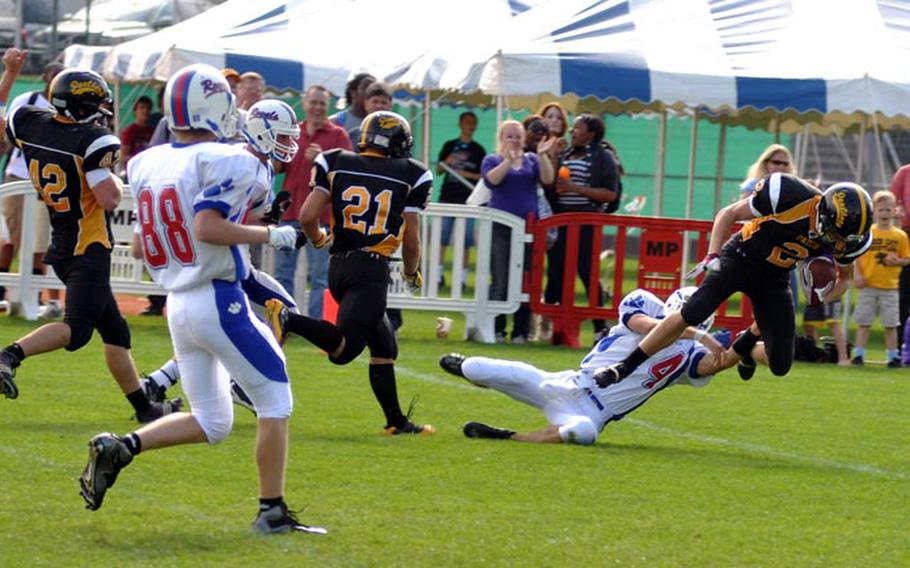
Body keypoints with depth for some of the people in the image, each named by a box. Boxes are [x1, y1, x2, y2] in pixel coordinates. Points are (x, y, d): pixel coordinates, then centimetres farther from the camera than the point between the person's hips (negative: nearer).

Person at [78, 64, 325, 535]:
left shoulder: (146, 165, 8)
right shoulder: (226, 162, -14)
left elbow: (143, 244, 10)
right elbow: (207, 227, -24)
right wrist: (270, 235, -15)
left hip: (177, 303, 8)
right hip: (218, 300, -8)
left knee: (210, 422, 17)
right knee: (274, 402, 6)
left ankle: (120, 448, 0)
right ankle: (272, 511, 5)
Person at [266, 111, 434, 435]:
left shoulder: (335, 164, 8)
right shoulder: (409, 176, 2)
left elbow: (307, 217, -1)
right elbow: (411, 241, 2)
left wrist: (319, 239, 22)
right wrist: (412, 275, 22)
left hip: (338, 265, 6)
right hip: (371, 268, -6)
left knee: (384, 346, 18)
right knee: (343, 350, -13)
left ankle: (396, 421, 20)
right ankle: (287, 320, -35)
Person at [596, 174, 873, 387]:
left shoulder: (848, 238, -17)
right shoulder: (791, 196, -29)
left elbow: (845, 276, 8)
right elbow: (729, 214, -13)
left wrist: (827, 295, -12)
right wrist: (712, 256, -23)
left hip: (774, 279, 4)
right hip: (741, 258, -4)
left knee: (780, 365, -7)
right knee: (692, 313, -26)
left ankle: (747, 342, 29)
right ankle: (624, 367, -16)